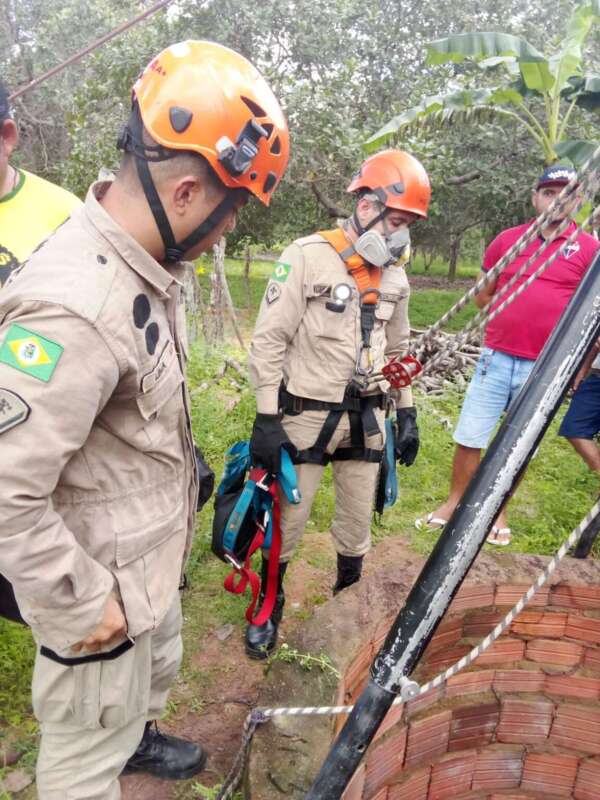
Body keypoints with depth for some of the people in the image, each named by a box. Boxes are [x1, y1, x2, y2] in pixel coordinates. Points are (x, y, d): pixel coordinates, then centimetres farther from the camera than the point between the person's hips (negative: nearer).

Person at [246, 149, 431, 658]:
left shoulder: (394, 276, 7)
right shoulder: (309, 257, -12)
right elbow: (269, 340, -13)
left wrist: (407, 412, 13)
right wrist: (267, 419, -15)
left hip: (366, 419, 5)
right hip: (306, 417, -5)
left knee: (358, 525, 16)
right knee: (288, 522, 8)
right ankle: (269, 610, 31)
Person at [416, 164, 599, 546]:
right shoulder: (508, 239, 4)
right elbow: (483, 295, 13)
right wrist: (515, 319, 3)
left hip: (544, 368, -1)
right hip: (497, 358, 1)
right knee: (470, 437, 6)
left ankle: (497, 510, 30)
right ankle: (455, 502, 25)